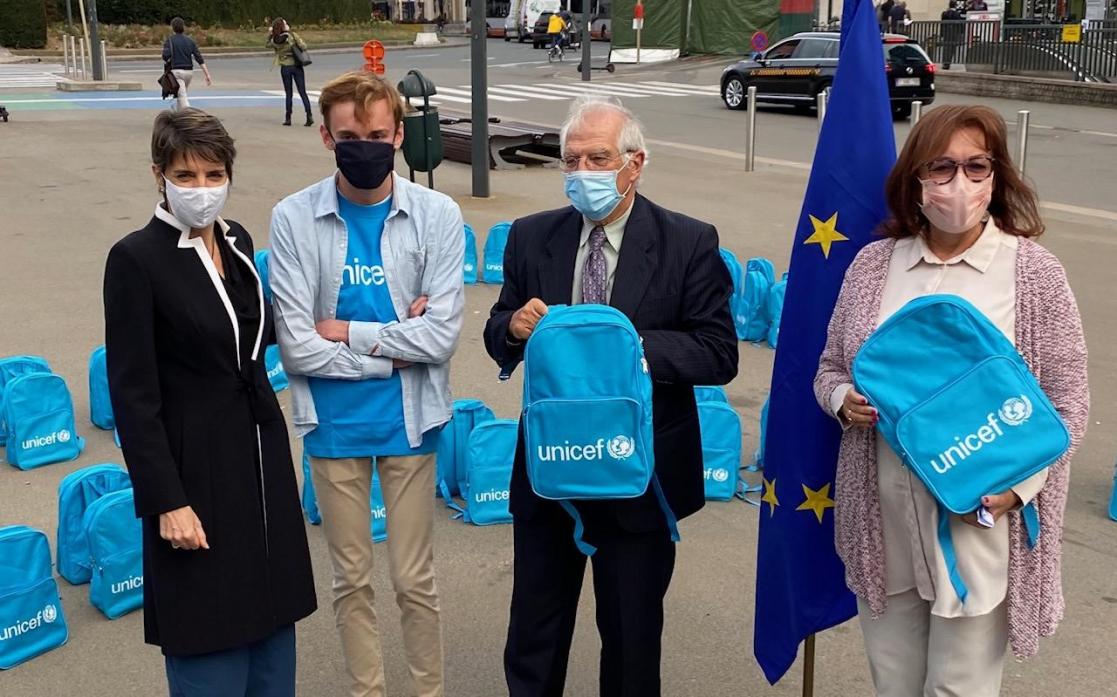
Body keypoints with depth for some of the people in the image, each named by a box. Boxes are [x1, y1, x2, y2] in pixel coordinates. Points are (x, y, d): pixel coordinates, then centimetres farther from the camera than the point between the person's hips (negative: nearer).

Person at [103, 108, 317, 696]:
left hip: (262, 455, 6)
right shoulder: (135, 259, -13)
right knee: (210, 642, 4)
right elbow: (132, 394, -14)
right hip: (196, 468, -6)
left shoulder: (236, 241, 6)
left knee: (271, 613, 15)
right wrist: (166, 501, -17)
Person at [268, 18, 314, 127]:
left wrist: (270, 33, 9)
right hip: (296, 66, -1)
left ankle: (288, 118, 10)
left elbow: (268, 44, 17)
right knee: (303, 92, 2)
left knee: (288, 94, 11)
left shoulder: (274, 41, -4)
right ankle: (309, 116, -7)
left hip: (285, 68, 1)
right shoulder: (292, 35, -10)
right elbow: (304, 47, -12)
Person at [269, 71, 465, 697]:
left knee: (414, 579, 12)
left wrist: (348, 331, -13)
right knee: (353, 579, 17)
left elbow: (443, 335, -14)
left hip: (410, 422, 0)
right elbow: (297, 348, -13)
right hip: (334, 424, 1)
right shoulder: (294, 219, -9)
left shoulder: (437, 215, -8)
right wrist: (394, 345, -12)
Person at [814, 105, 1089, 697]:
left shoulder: (1034, 272, -5)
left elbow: (1066, 397, -3)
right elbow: (829, 369, 12)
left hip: (981, 514, -3)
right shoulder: (874, 264, 4)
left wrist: (1019, 484, -15)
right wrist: (845, 400, -10)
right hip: (883, 516, 3)